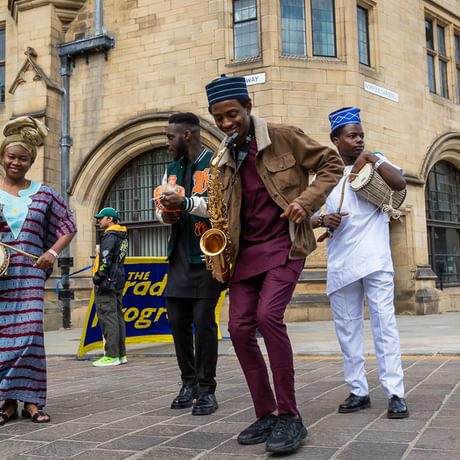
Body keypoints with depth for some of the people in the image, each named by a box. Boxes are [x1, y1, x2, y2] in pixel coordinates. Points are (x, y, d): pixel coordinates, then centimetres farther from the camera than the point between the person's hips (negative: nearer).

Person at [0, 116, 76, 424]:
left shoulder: (44, 194, 7)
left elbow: (69, 227, 10)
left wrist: (52, 253, -4)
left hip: (30, 274, 0)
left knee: (29, 333, -7)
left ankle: (31, 399, 1)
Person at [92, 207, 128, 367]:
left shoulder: (110, 236, -11)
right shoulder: (122, 236, 18)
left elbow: (105, 259, -19)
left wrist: (98, 278, -14)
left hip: (107, 282, -10)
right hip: (118, 281, 10)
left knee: (107, 317, -9)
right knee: (117, 316, 12)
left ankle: (111, 356, -9)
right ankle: (121, 354, 16)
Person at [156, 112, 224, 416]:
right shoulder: (172, 169, 17)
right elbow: (165, 206, 26)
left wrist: (185, 203, -26)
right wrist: (166, 214, 3)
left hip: (206, 256, -7)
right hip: (179, 256, 7)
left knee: (203, 321, -6)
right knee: (177, 321, 7)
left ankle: (206, 390, 6)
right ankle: (189, 383, 22)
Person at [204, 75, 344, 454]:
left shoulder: (283, 137, -2)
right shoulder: (224, 161, 12)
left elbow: (332, 164, 2)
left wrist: (306, 200, -12)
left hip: (284, 243, -6)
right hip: (245, 251, 6)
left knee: (268, 315, -24)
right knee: (240, 328, -4)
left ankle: (290, 416, -12)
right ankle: (267, 414, 10)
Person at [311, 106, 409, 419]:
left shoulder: (375, 161, 8)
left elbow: (400, 184, -10)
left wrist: (371, 159, -12)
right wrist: (323, 220, -10)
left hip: (375, 259, -2)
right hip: (340, 263, 3)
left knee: (384, 323, -6)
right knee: (347, 329, 5)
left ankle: (395, 393, -4)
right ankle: (358, 391, 14)